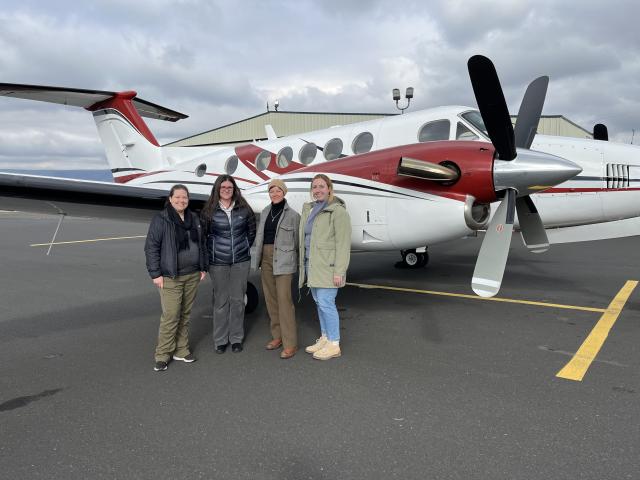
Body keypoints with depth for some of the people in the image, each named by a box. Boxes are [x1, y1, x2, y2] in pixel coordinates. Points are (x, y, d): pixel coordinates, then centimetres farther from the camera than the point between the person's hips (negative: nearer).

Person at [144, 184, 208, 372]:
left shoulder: (194, 219, 11)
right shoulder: (161, 220, -7)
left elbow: (201, 244, 19)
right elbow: (151, 247, -8)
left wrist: (203, 267, 15)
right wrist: (156, 273, -12)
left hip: (192, 276, 6)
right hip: (171, 277, -5)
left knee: (185, 314, 11)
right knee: (170, 315, -8)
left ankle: (181, 350, 22)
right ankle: (163, 355, 5)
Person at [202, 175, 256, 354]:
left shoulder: (244, 209, 2)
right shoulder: (209, 211, -3)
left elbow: (252, 231, 13)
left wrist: (244, 248, 10)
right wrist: (213, 251, 2)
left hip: (241, 261, 2)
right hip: (218, 262, -1)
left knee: (238, 300, 7)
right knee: (221, 301, 5)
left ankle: (236, 338, 20)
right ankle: (220, 340, 18)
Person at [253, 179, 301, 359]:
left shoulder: (292, 215, -4)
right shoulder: (265, 212, 12)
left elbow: (297, 241, -2)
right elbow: (259, 235, 15)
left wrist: (294, 261, -2)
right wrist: (259, 256, 9)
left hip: (283, 260, -6)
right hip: (266, 258, 6)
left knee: (284, 299, -9)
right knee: (270, 298, 10)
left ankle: (290, 343, -5)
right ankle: (277, 336, 22)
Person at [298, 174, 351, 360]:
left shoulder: (337, 211, -10)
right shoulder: (308, 209, 13)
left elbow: (343, 243, -14)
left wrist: (339, 271, -18)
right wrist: (304, 264, 13)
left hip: (327, 266, -7)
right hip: (312, 264, 7)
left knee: (326, 303, -6)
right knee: (320, 302, 13)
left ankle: (334, 345, 5)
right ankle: (324, 339, 25)